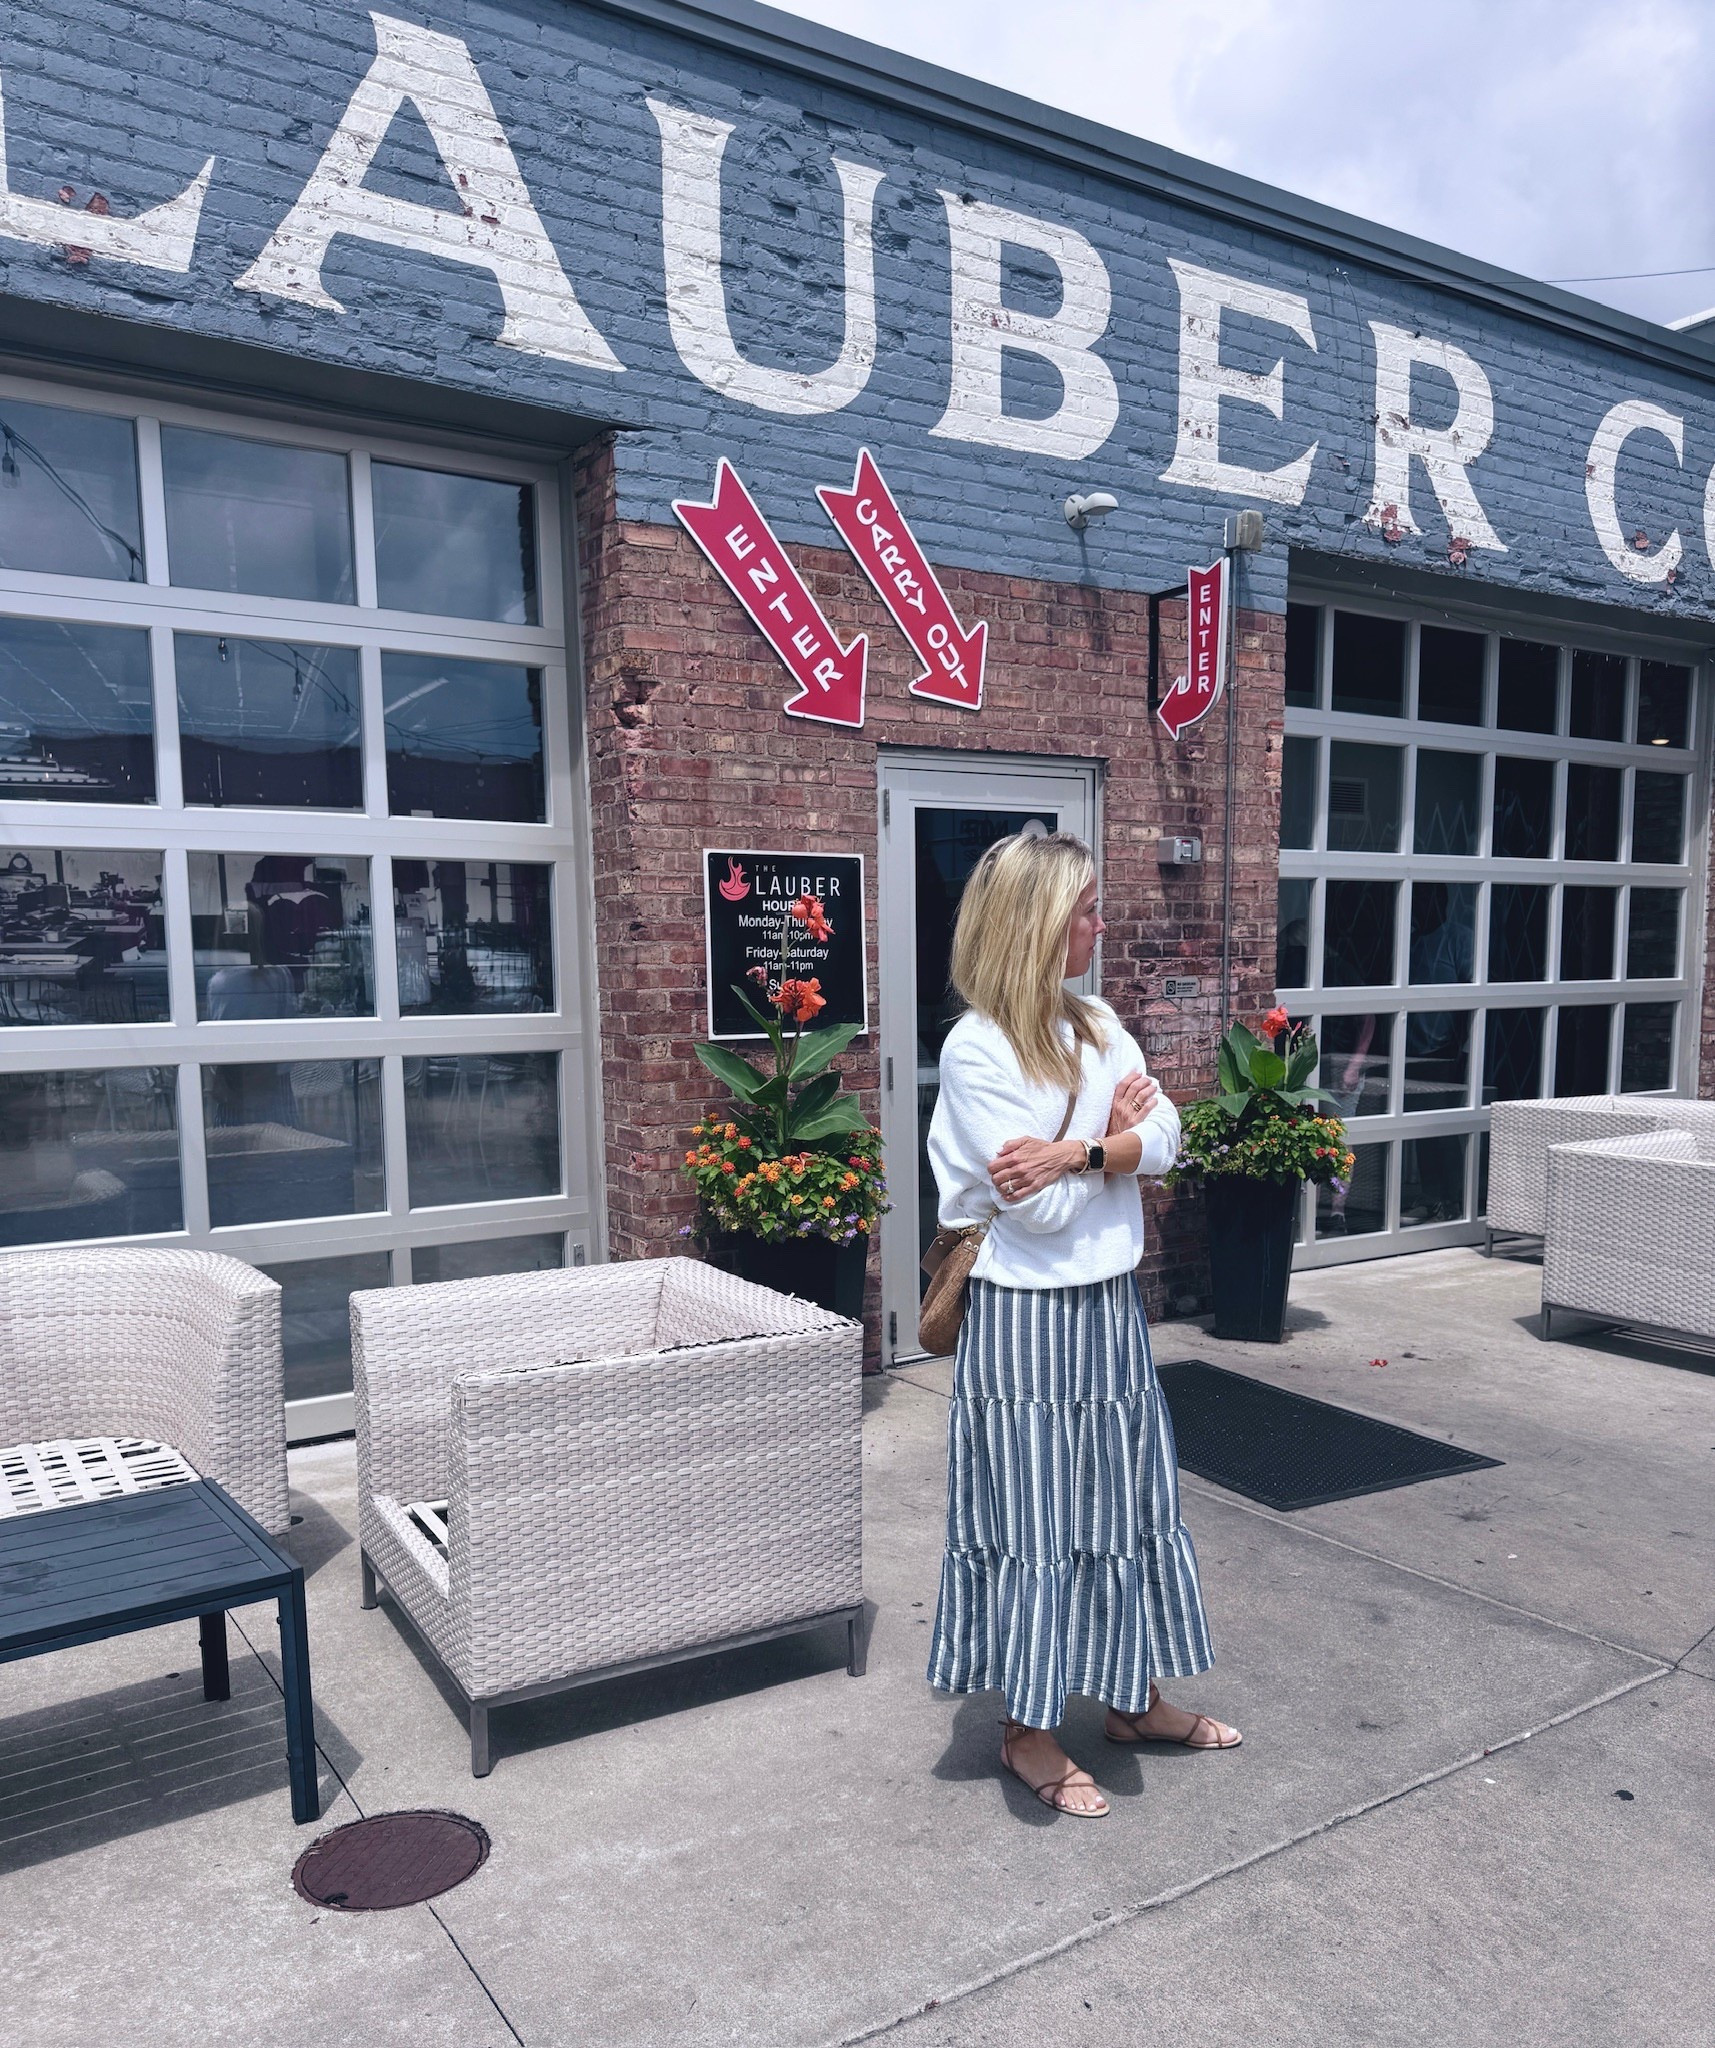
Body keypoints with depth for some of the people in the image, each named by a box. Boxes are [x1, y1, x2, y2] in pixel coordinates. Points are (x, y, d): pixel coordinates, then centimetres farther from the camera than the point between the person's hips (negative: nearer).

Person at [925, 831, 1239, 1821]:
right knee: (1034, 1516, 6)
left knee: (1126, 1501, 18)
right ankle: (1030, 1731, 26)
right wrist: (1114, 1130, -7)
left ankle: (1135, 1699, 38)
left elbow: (1165, 1138, -4)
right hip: (1028, 1318, -7)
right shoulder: (976, 1049, -17)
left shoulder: (1098, 1025, 5)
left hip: (1111, 1306, 7)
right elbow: (1041, 1210, -20)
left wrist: (1075, 1151, -20)